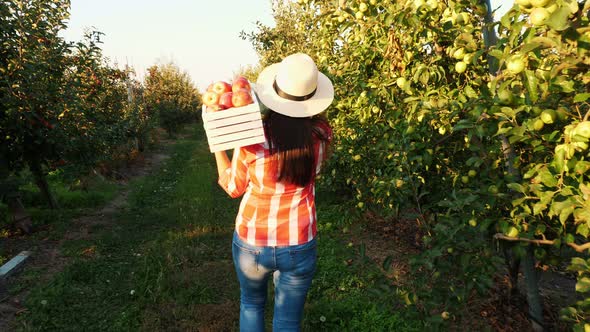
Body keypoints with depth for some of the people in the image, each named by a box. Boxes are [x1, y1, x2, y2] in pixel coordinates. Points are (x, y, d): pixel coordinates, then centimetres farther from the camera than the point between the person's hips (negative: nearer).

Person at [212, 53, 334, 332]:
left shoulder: (251, 140, -21)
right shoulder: (321, 135, -15)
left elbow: (233, 188, -3)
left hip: (251, 245, 0)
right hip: (299, 247, 1)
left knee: (251, 304, 29)